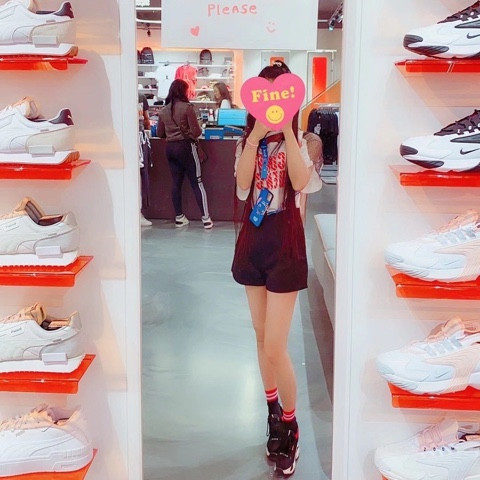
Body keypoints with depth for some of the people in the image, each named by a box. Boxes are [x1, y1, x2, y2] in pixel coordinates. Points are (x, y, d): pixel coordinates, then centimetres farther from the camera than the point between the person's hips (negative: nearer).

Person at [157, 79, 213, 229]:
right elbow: (196, 132, -13)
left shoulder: (163, 110, 6)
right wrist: (198, 131, 8)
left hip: (170, 148, 5)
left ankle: (179, 217, 15)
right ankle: (206, 219, -2)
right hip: (186, 146, -5)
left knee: (176, 183, 11)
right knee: (197, 183, -1)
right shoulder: (187, 107, -11)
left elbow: (160, 133, 11)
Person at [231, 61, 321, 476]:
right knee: (262, 338, 12)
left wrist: (287, 131, -20)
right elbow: (242, 186, -12)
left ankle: (290, 425, 11)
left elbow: (300, 182, -22)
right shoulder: (248, 140, 7)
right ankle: (273, 413, 28)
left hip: (285, 241, -4)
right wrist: (256, 134, -19)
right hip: (253, 239, 5)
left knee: (275, 346, -8)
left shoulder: (299, 140, -2)